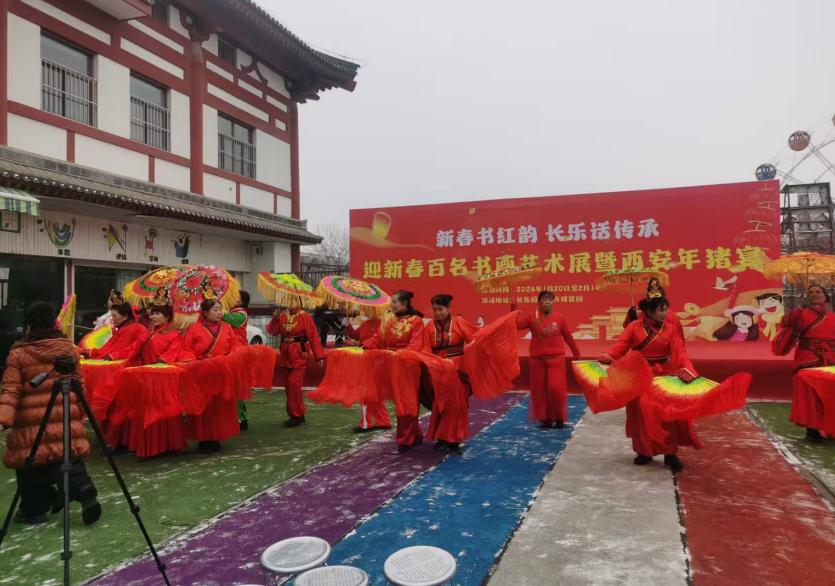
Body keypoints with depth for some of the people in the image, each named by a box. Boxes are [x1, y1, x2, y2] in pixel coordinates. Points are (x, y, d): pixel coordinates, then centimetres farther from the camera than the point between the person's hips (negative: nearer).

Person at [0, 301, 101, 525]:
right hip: (67, 419, 2)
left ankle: (33, 510, 23)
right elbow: (79, 385, 8)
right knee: (69, 456, 11)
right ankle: (83, 488, -12)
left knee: (33, 463, 12)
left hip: (32, 422, -2)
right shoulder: (69, 349, 5)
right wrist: (80, 414, 17)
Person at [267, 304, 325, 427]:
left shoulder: (305, 317, -7)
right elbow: (272, 331, 2)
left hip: (299, 355, -6)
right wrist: (275, 319, -14)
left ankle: (296, 415, 0)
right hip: (285, 355, 6)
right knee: (288, 385, 10)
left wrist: (319, 356, -12)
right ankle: (297, 415, 22)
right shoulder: (282, 316, 8)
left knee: (293, 384, -12)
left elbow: (313, 336, -10)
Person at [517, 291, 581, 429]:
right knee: (539, 390, 5)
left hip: (556, 359, -1)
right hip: (537, 359, 1)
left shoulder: (559, 318, 1)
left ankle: (559, 418, 13)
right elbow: (516, 323, -14)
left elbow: (568, 337, 9)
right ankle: (545, 418, 20)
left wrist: (577, 355, 15)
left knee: (556, 388, -6)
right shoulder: (531, 318, -1)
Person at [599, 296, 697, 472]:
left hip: (664, 375, 0)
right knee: (641, 414, 9)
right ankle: (644, 451, 24)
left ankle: (670, 454, 16)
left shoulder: (672, 326, -4)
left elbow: (679, 350, -12)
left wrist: (686, 368, -30)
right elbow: (621, 345, -15)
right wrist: (608, 356, -33)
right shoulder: (634, 327, -5)